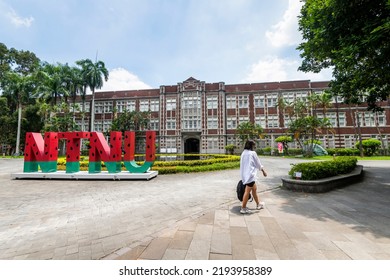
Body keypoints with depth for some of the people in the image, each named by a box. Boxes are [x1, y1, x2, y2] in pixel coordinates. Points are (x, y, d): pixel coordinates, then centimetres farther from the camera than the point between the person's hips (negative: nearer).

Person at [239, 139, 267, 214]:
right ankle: (243, 208, 3)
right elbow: (258, 163, 1)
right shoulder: (252, 153, -8)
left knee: (254, 189, 22)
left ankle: (258, 204, 38)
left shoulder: (243, 153, 10)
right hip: (250, 174, -8)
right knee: (247, 191, -3)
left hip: (244, 174, 8)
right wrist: (263, 171, 17)